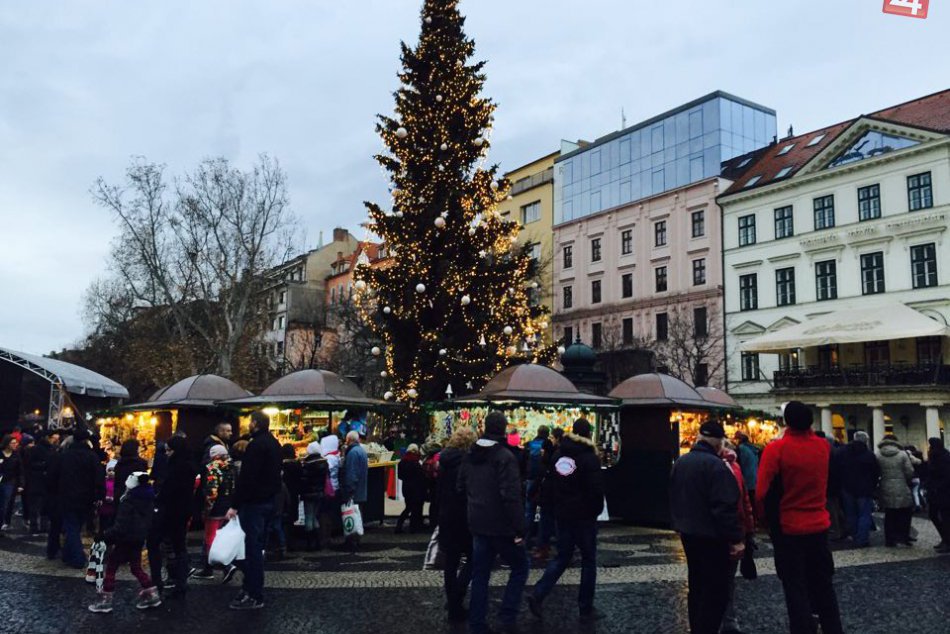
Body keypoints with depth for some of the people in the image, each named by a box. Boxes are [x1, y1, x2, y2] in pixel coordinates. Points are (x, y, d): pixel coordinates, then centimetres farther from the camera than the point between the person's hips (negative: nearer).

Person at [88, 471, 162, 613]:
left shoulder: (128, 502, -18)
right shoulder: (149, 500, 6)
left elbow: (121, 526, -21)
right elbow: (149, 522, 14)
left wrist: (106, 536, -15)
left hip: (126, 540, -8)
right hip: (139, 540, 8)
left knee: (111, 566, 5)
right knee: (136, 568, 18)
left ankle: (105, 600, 8)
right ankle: (152, 594, 17)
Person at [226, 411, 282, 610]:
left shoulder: (256, 445, -18)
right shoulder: (274, 443, 12)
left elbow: (246, 477, -23)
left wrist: (235, 505, -20)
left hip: (254, 502, -10)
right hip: (268, 500, 10)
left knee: (251, 548, -4)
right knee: (257, 546, 17)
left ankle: (254, 596, -1)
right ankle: (252, 587, 26)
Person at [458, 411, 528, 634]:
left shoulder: (471, 456, 6)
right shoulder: (505, 457, -17)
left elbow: (462, 488, 14)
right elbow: (512, 497, -22)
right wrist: (519, 529, -18)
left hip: (478, 524, 7)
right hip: (501, 525, -6)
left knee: (480, 574, 13)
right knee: (519, 567, 11)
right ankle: (507, 616, 6)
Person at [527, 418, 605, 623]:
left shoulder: (559, 454, 5)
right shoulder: (589, 457, -14)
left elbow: (552, 483, 12)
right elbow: (596, 489, -15)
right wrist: (597, 510, 1)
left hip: (563, 514, 5)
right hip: (584, 516, -5)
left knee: (562, 558, 14)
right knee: (588, 561, 8)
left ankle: (538, 595, -2)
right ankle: (586, 609, 12)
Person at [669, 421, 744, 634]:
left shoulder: (680, 462, 7)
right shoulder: (715, 464, -20)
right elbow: (725, 506, -24)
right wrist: (736, 538, -20)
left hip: (688, 533, 9)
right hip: (712, 536, -8)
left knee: (697, 586, 19)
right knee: (716, 591, 0)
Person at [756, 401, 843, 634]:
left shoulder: (776, 449, -17)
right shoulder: (824, 446, -3)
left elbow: (763, 493, -16)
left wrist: (770, 517, 0)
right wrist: (805, 427, 20)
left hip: (788, 529, -4)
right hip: (819, 526, 5)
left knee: (796, 589, 5)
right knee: (823, 585, 18)